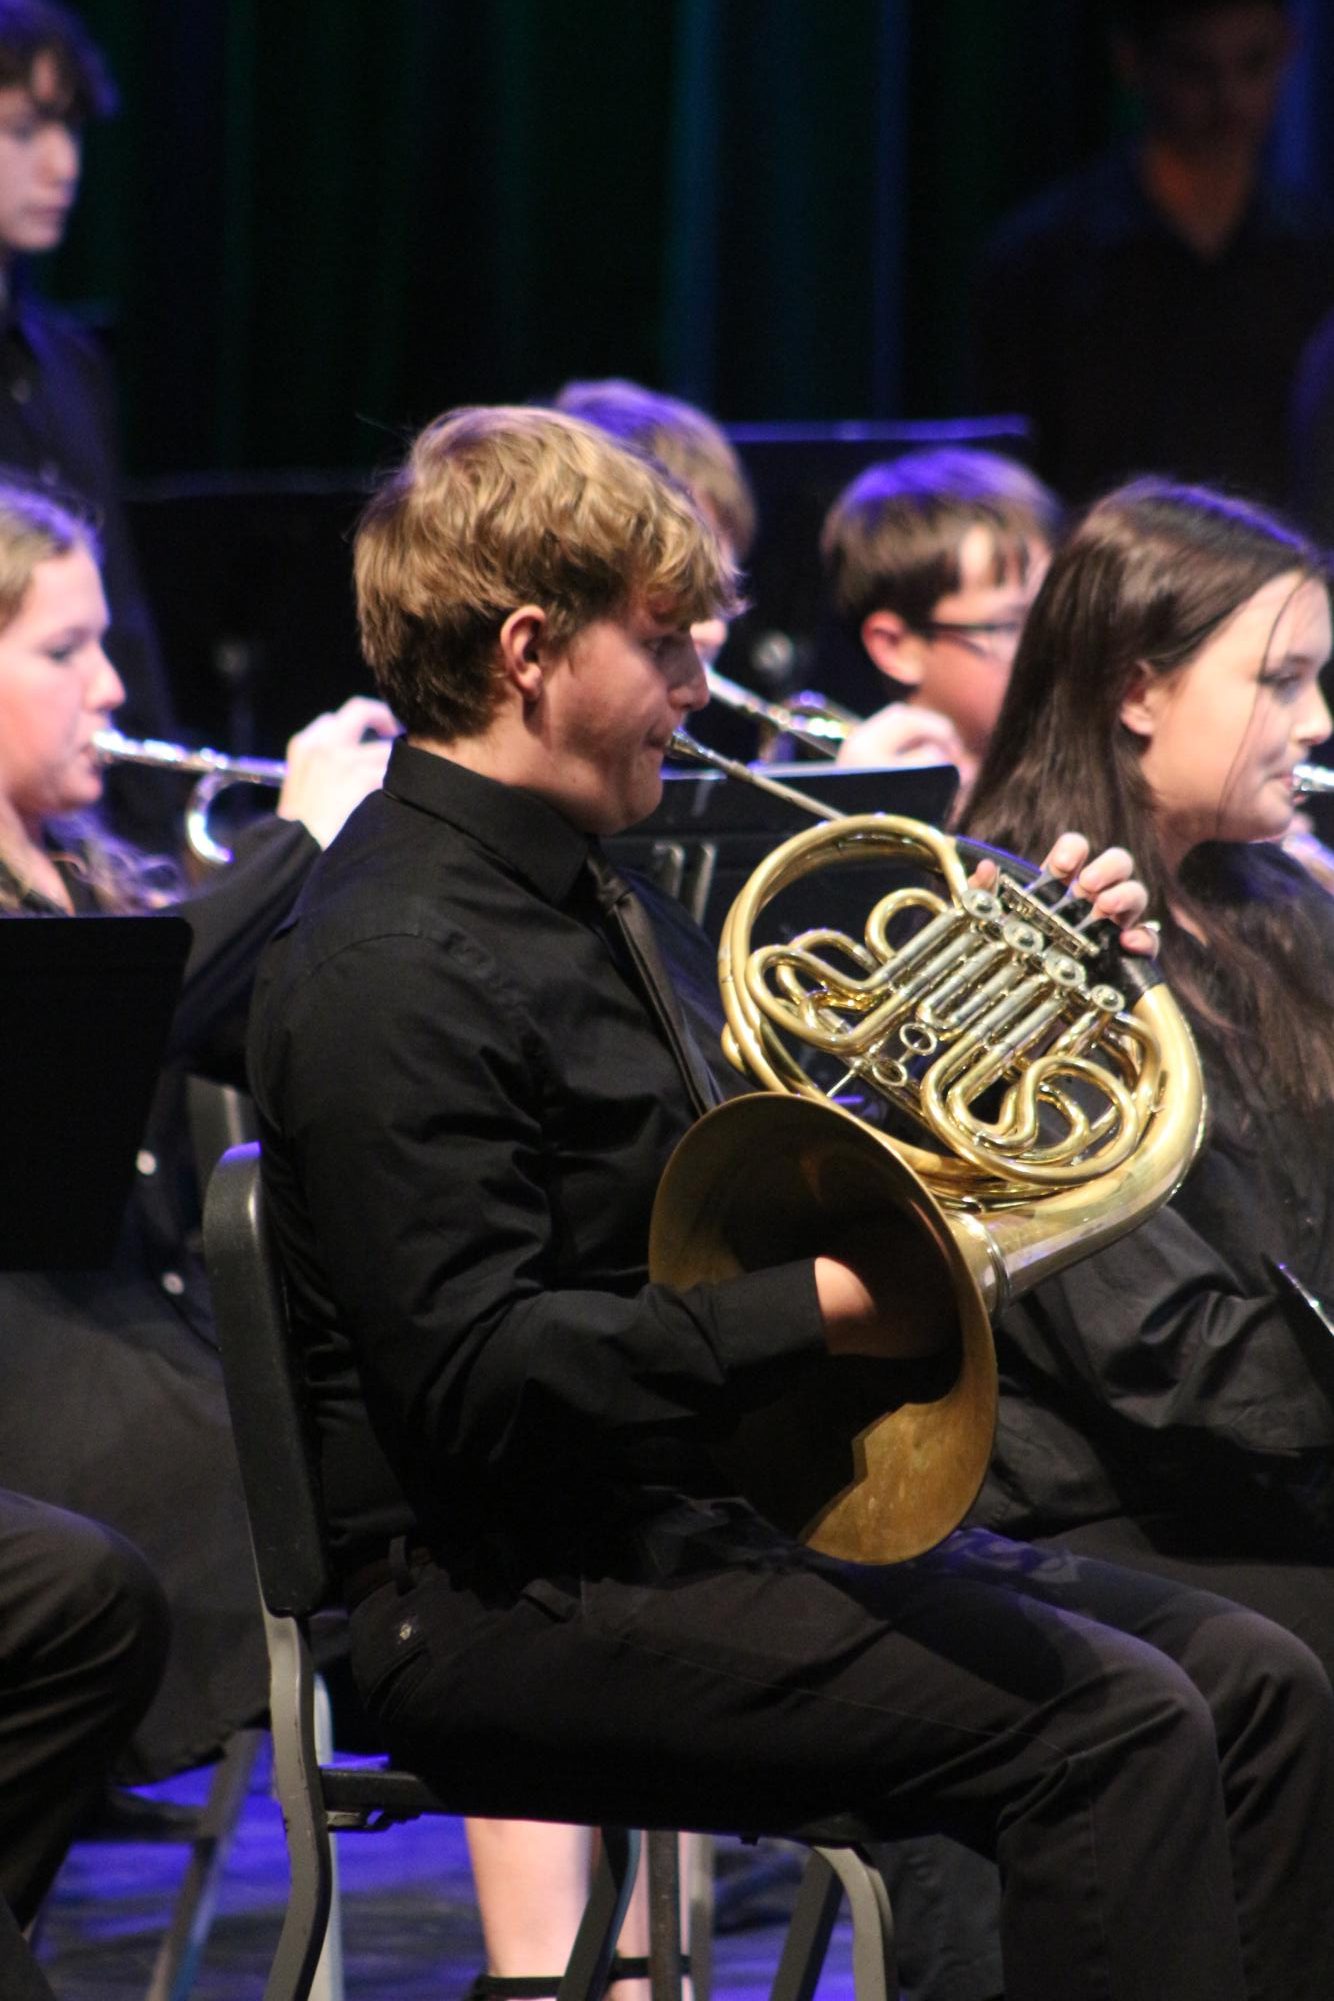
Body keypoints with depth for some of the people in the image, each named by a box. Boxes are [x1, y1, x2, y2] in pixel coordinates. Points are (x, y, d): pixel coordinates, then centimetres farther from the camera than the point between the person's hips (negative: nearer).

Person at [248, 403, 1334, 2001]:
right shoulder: (397, 965, -16)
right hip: (515, 1608, -10)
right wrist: (824, 1310, -27)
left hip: (691, 1513, 10)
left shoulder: (565, 898, 17)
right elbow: (473, 1382, -24)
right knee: (1110, 1726, -23)